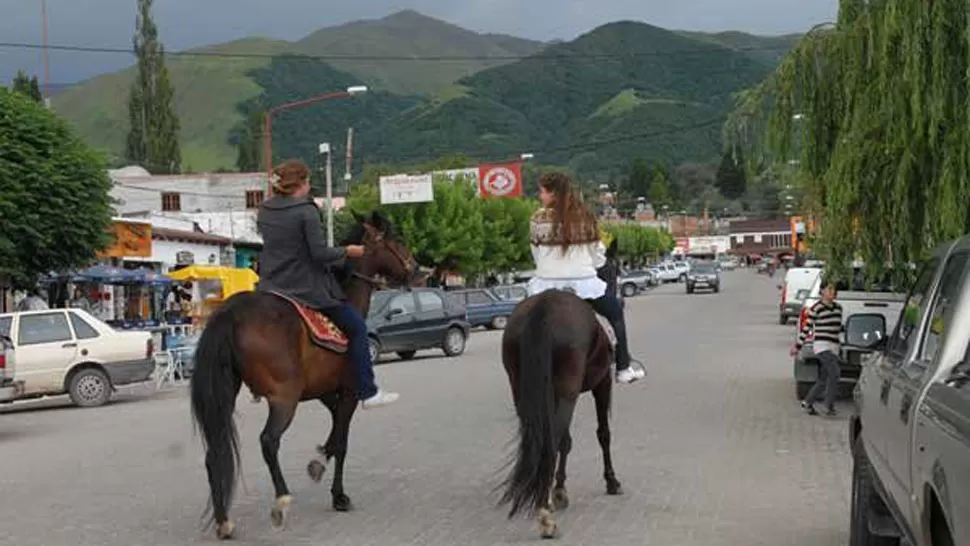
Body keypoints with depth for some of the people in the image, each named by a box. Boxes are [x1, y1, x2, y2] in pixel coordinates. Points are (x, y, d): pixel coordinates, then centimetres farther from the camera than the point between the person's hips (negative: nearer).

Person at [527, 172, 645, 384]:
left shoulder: (539, 219, -5)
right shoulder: (585, 218, -1)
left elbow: (535, 254, 4)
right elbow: (599, 256, 3)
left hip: (547, 282, 0)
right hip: (584, 282, 1)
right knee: (616, 314, 22)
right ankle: (623, 368, 21)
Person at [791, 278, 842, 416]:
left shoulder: (838, 307, 12)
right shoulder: (816, 309, -7)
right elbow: (806, 328, -2)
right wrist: (798, 346, 1)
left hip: (834, 347, 7)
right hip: (821, 346, -7)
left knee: (823, 379, 7)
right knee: (835, 373, -20)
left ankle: (807, 402, 22)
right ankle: (829, 406, -13)